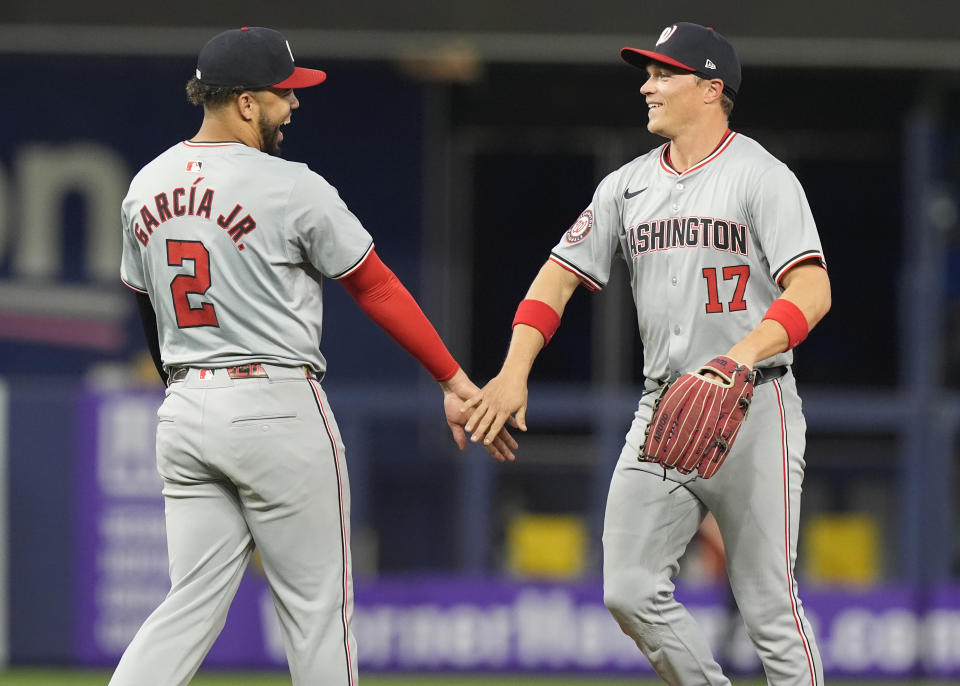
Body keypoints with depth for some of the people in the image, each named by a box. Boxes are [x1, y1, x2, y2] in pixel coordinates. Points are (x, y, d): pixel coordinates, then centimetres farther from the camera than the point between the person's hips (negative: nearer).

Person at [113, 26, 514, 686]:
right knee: (317, 606, 4)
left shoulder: (145, 187, 9)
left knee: (192, 606, 5)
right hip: (278, 408, -6)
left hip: (182, 411, 6)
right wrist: (457, 382, 0)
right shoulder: (292, 188, -11)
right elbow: (377, 289, -6)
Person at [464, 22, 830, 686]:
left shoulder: (761, 177, -7)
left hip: (753, 408, -6)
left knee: (768, 603, -6)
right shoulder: (628, 185, 13)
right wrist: (514, 373, -2)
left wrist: (737, 361, -33)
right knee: (632, 592, -1)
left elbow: (812, 290, -18)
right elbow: (560, 275, 13)